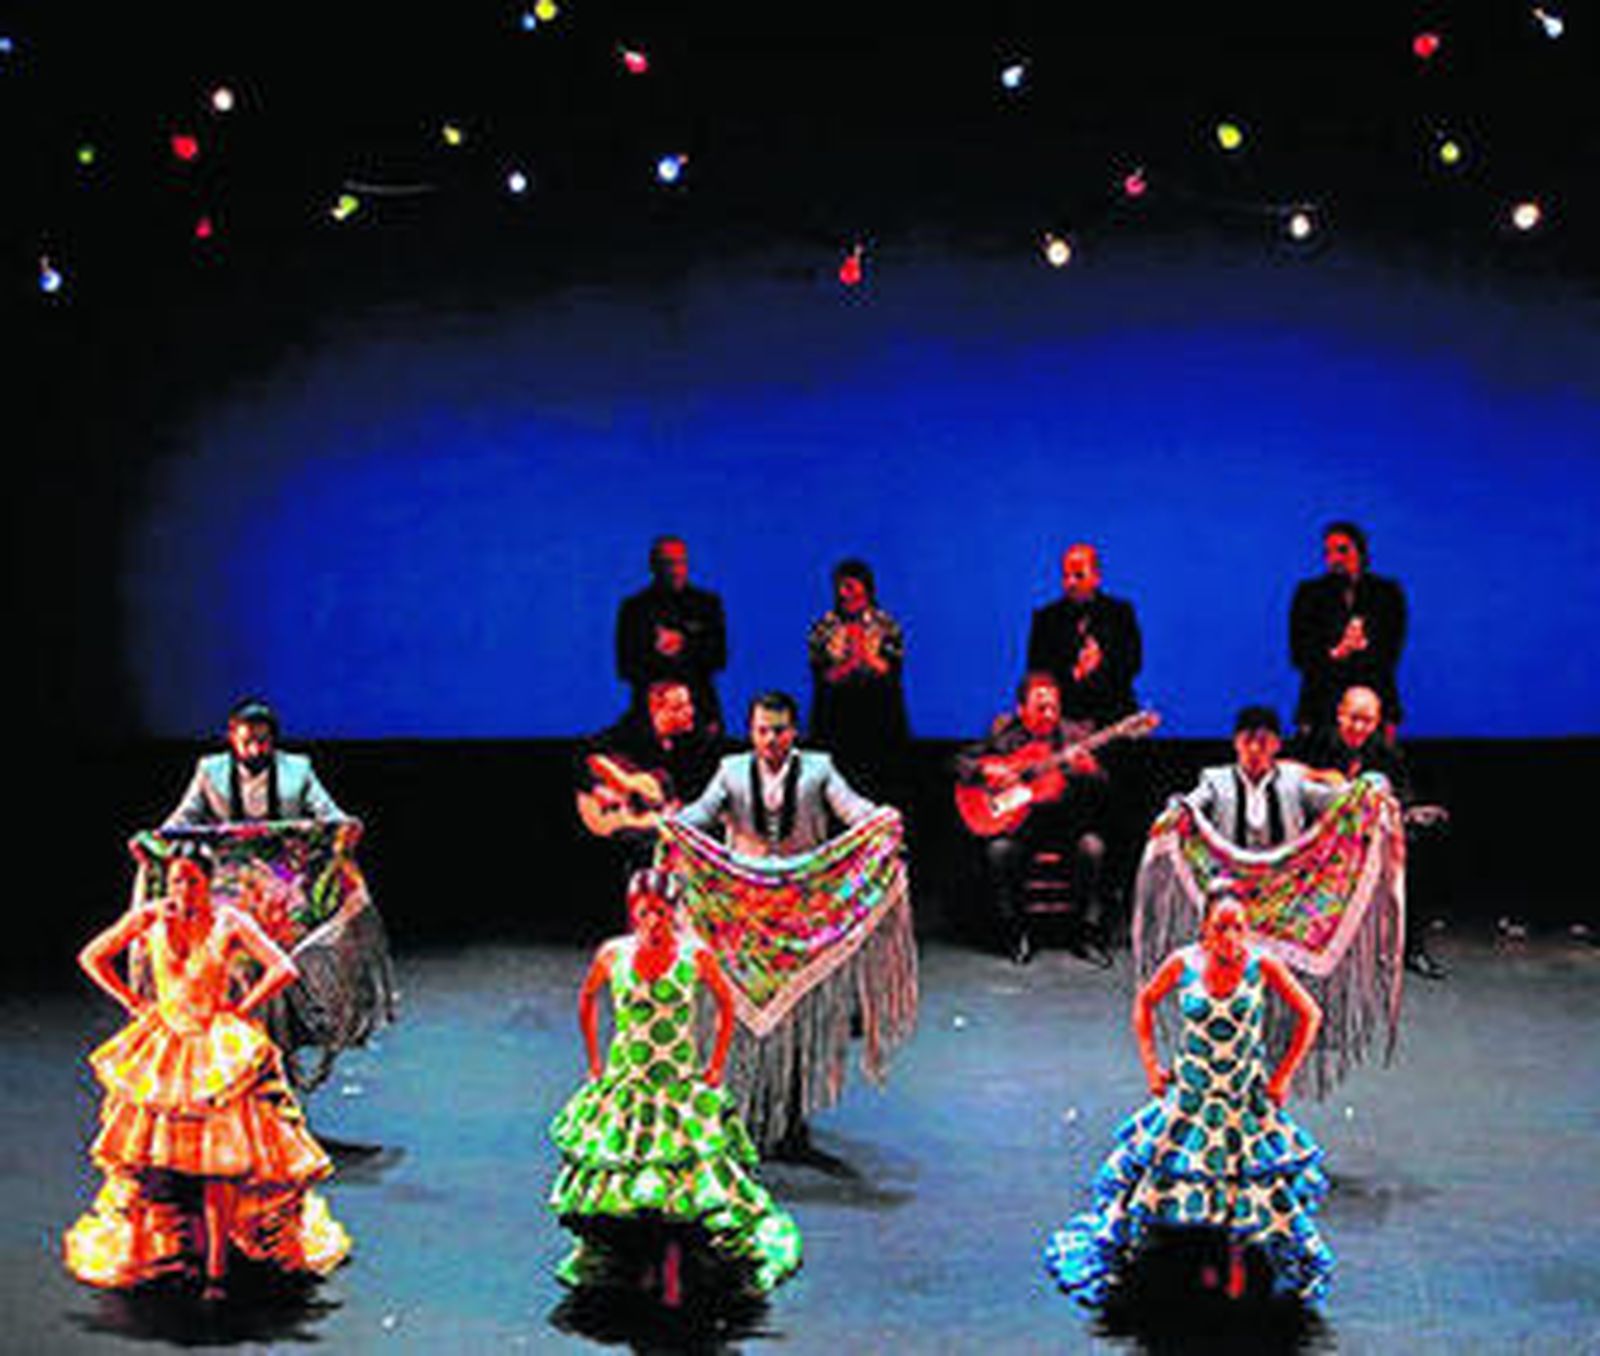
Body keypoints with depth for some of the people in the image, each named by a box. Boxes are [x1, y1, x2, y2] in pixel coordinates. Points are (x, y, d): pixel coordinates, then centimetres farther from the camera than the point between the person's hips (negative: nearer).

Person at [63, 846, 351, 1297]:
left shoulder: (229, 922, -6)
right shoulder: (150, 918, -1)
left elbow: (283, 969, -9)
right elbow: (92, 958, 8)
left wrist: (241, 1007, -8)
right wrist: (131, 1002, 4)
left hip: (217, 1050, -2)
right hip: (162, 1047, 3)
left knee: (219, 1156, -8)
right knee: (151, 1150, -1)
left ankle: (216, 1267, -5)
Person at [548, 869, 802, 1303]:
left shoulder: (694, 955, -7)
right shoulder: (613, 954, -2)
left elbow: (726, 1004, 8)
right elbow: (587, 999, 17)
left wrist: (716, 1065, 5)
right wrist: (594, 1062, 15)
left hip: (681, 1084, -2)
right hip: (623, 1083, 2)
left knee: (683, 1179, -8)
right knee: (615, 1178, 7)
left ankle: (671, 1271, -1)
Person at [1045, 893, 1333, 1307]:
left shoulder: (1263, 966, -13)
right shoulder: (1183, 964, -10)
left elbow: (1310, 1014, -3)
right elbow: (1145, 1002, 8)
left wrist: (1284, 1075, -5)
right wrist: (1150, 1064, 3)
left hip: (1248, 1097, -1)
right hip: (1190, 1094, 1)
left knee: (1249, 1181, 5)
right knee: (1179, 1174, 6)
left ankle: (1237, 1260, 25)